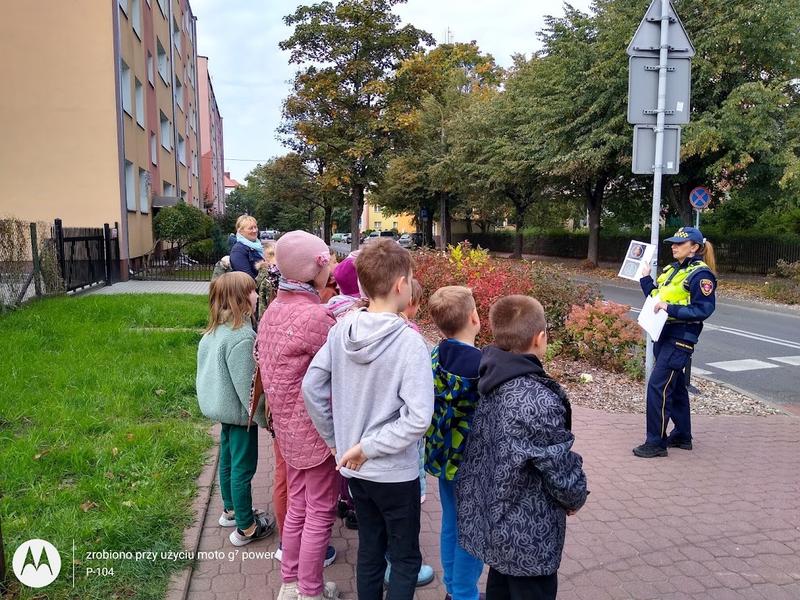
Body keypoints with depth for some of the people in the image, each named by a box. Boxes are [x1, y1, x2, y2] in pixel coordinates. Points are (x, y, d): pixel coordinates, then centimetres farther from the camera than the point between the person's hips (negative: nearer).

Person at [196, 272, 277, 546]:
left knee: (228, 459, 23)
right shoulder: (241, 336, -27)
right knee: (243, 468, 4)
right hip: (240, 411, -9)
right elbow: (246, 385, -24)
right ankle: (245, 528, 18)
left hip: (223, 408, 9)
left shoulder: (214, 331, 2)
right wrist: (264, 417, -14)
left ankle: (230, 510, 42)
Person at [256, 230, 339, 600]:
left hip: (288, 425, 8)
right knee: (320, 513, 9)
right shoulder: (315, 316, -25)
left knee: (297, 507, 22)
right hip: (318, 428, -8)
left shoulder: (274, 309, 3)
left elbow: (263, 362, 10)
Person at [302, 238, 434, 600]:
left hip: (355, 469, 5)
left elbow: (311, 388, 0)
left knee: (369, 550, 22)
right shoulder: (409, 342, -22)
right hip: (395, 473, -5)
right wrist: (368, 448, -17)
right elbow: (418, 418, -27)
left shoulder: (341, 331, -6)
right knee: (406, 559, 14)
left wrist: (334, 438, 8)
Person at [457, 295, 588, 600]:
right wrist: (577, 497, 1)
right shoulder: (539, 402, -30)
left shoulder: (490, 380, -5)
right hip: (528, 536, -7)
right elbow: (562, 470, -21)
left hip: (490, 518, 8)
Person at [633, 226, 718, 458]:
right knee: (675, 387, 17)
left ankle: (656, 442, -1)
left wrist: (671, 309, -24)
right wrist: (645, 277, 8)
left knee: (658, 386, -10)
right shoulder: (671, 269, 13)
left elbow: (704, 309, -18)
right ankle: (682, 436, 31)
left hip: (680, 339, -9)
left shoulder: (700, 274, -12)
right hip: (663, 334, 9)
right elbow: (655, 296, 18)